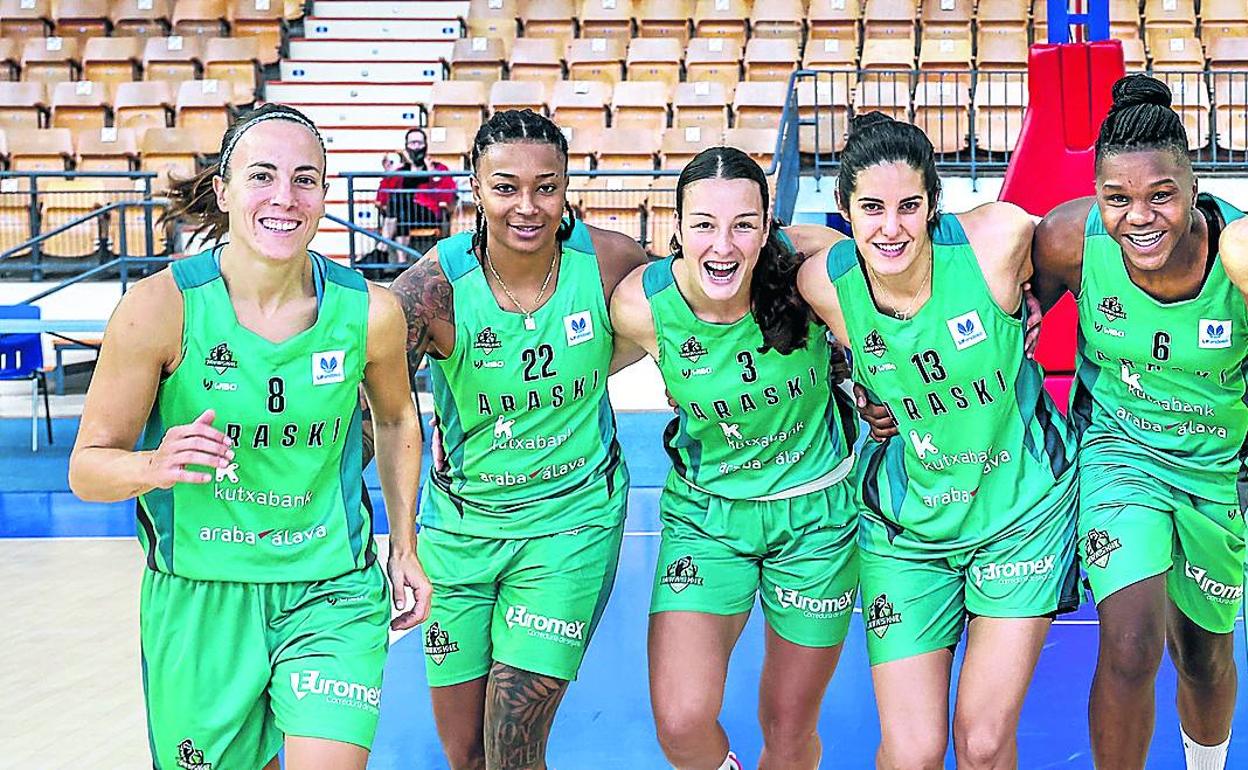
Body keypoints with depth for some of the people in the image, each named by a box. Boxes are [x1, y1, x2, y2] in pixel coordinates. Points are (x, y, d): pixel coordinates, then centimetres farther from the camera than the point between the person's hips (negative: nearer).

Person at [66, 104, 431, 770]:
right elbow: (88, 468, -9)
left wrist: (403, 548, 13)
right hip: (196, 594, 0)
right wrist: (157, 466, -30)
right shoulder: (160, 307, -16)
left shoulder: (369, 311, -10)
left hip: (332, 593, 1)